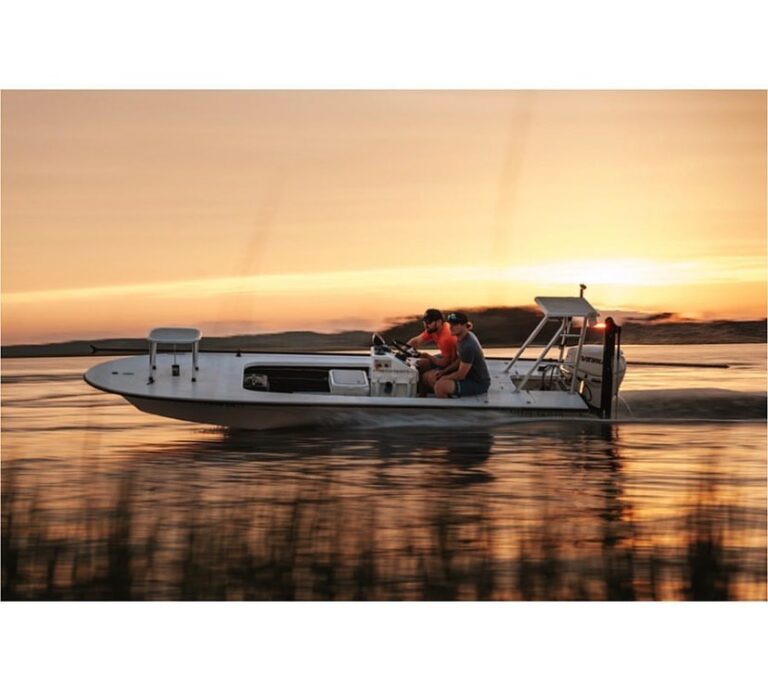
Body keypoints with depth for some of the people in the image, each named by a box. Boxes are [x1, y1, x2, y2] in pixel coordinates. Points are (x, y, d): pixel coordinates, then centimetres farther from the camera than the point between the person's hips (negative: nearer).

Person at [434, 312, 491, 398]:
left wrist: (443, 378, -7)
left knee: (440, 386, -27)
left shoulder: (468, 346, -29)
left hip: (478, 384, -10)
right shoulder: (464, 337, 2)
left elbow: (460, 375, -22)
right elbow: (460, 360, 16)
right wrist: (444, 371, 6)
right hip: (471, 375, 10)